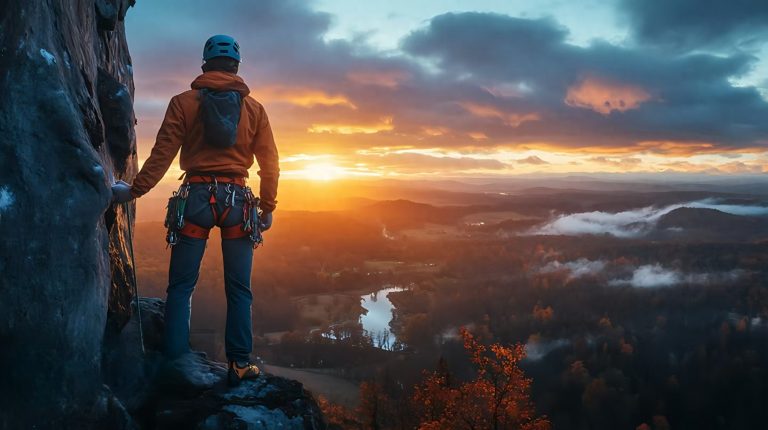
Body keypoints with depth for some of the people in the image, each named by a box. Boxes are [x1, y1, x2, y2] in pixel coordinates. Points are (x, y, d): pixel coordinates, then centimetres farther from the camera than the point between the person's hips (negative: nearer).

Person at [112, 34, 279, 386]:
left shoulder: (184, 102, 3)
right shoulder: (254, 109, 8)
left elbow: (162, 154, -3)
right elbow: (270, 163, 5)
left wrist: (134, 191, 5)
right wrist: (267, 208, 11)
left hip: (197, 197, -1)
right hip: (237, 199, 1)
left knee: (181, 287, 5)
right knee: (239, 288, 7)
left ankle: (176, 364, 3)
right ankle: (239, 364, 8)